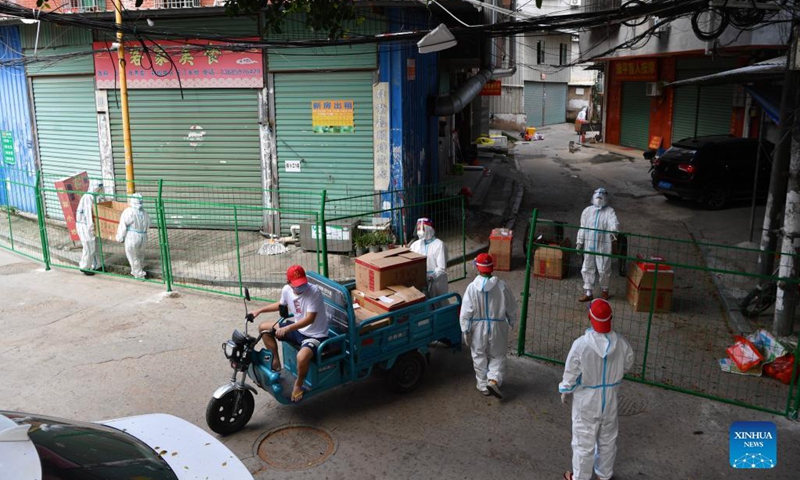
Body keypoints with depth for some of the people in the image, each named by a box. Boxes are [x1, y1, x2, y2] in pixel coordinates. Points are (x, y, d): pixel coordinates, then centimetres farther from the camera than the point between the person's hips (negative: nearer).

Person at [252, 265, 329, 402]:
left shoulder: (314, 292, -29)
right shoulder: (286, 290, -7)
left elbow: (310, 319, -30)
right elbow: (281, 304, 17)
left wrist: (287, 329, -35)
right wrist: (260, 310, 14)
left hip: (315, 335, -8)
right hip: (298, 329, 8)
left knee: (302, 357, -37)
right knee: (263, 327, 9)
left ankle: (298, 385, -4)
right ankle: (276, 361, 22)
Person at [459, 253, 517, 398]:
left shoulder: (472, 287, -15)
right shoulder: (502, 285, -11)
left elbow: (466, 312, -13)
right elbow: (511, 308, 0)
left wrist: (465, 331, -2)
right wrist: (511, 323, 16)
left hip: (478, 327, 0)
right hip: (497, 327, 1)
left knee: (479, 357, 16)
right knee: (497, 355, 18)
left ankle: (483, 386, 25)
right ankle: (494, 380, 0)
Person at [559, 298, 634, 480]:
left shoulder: (581, 344, -28)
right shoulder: (621, 343, -16)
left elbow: (571, 373, -17)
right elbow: (627, 365, 3)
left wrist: (565, 392, 2)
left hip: (586, 400, -3)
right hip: (610, 398, 4)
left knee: (584, 440, 13)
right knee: (607, 438, 23)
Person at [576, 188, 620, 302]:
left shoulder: (609, 211, -4)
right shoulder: (587, 210, 6)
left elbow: (614, 223, -23)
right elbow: (582, 227, 11)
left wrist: (613, 230, -46)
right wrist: (579, 242, 9)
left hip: (603, 246, -3)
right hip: (589, 245, 4)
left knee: (604, 269, 3)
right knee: (587, 269, 8)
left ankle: (604, 290, 27)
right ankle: (588, 292, 19)